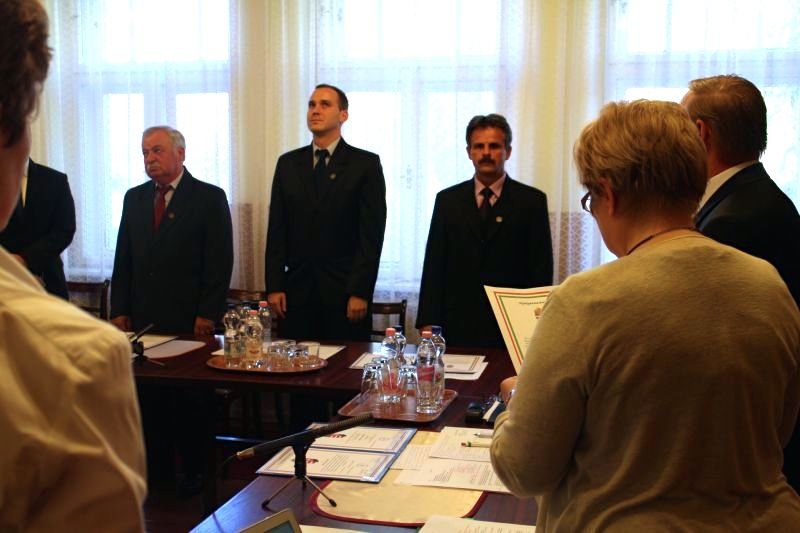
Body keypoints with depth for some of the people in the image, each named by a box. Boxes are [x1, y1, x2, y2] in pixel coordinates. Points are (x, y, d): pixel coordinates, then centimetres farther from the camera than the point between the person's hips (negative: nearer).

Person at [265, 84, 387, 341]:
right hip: (296, 291, 3)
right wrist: (274, 286, 2)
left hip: (345, 292, -3)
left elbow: (372, 233, -5)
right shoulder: (288, 163, 11)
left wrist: (360, 292, -11)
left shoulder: (366, 164, 0)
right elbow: (277, 229, 10)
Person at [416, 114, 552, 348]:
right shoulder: (448, 200, 8)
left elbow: (542, 268, 1)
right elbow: (434, 265, 6)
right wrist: (428, 323, -1)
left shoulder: (532, 200, 2)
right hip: (458, 327, 1)